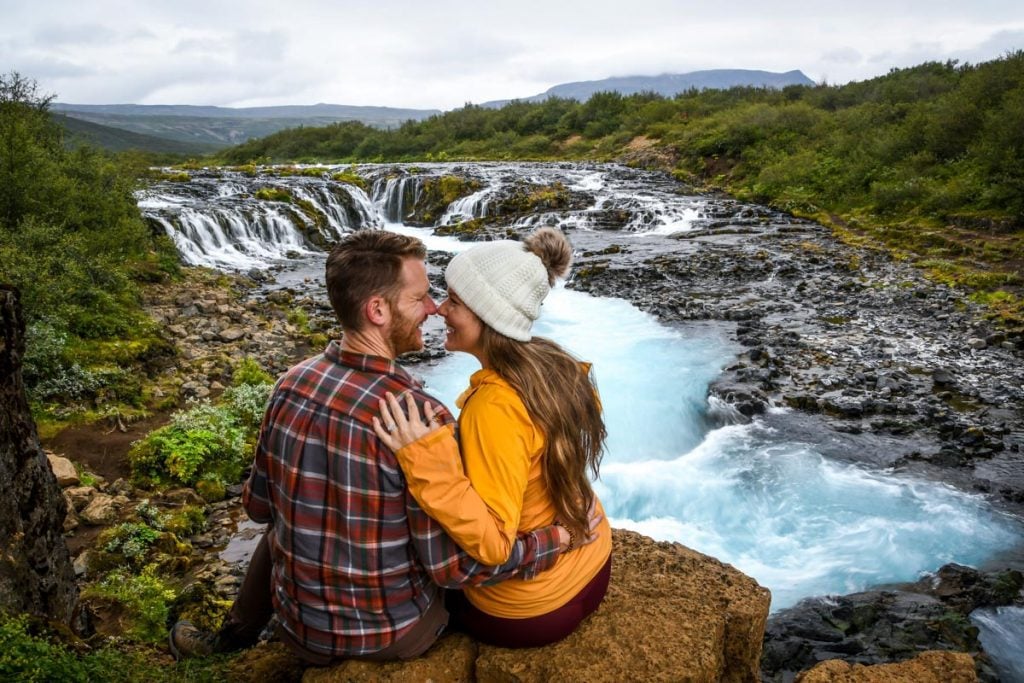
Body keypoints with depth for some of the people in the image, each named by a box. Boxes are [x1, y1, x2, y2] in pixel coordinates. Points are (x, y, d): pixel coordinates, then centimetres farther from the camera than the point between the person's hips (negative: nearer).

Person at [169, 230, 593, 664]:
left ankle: (233, 637, 50)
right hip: (391, 634, -3)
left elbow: (258, 505, 1)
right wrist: (560, 538, -16)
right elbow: (451, 566, -24)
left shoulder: (291, 384, -12)